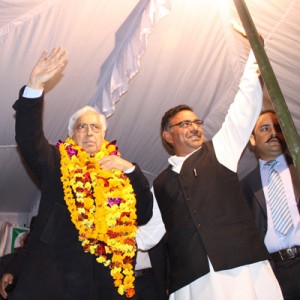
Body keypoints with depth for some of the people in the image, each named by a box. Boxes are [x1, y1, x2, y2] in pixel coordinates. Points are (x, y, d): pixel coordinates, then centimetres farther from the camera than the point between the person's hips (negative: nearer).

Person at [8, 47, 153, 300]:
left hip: (110, 276, 2)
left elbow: (144, 215, 7)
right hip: (56, 271, -1)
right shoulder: (58, 163, 10)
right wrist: (35, 86, -20)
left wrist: (130, 170, -3)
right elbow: (29, 139, -8)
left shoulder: (120, 170, 14)